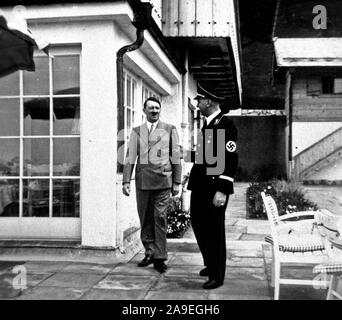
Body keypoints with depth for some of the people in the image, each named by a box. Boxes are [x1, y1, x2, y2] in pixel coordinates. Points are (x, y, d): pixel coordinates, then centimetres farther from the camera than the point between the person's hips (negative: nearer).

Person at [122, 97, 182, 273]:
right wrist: (126, 181, -1)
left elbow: (176, 157, 8)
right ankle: (149, 253, 19)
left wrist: (177, 182, 3)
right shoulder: (136, 131, 12)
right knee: (145, 219, 7)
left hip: (162, 180, -2)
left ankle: (159, 258, 1)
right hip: (142, 181, 2)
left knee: (160, 218, -5)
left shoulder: (170, 129, 8)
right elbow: (130, 158, 8)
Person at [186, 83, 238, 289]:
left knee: (214, 231, 1)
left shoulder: (225, 124, -13)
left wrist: (223, 190, -23)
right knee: (199, 225, 17)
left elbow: (230, 159, -20)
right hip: (200, 186, 9)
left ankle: (217, 275, 17)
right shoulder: (208, 123, 15)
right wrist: (187, 154, 10)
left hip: (215, 189, -9)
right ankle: (210, 264, 36)